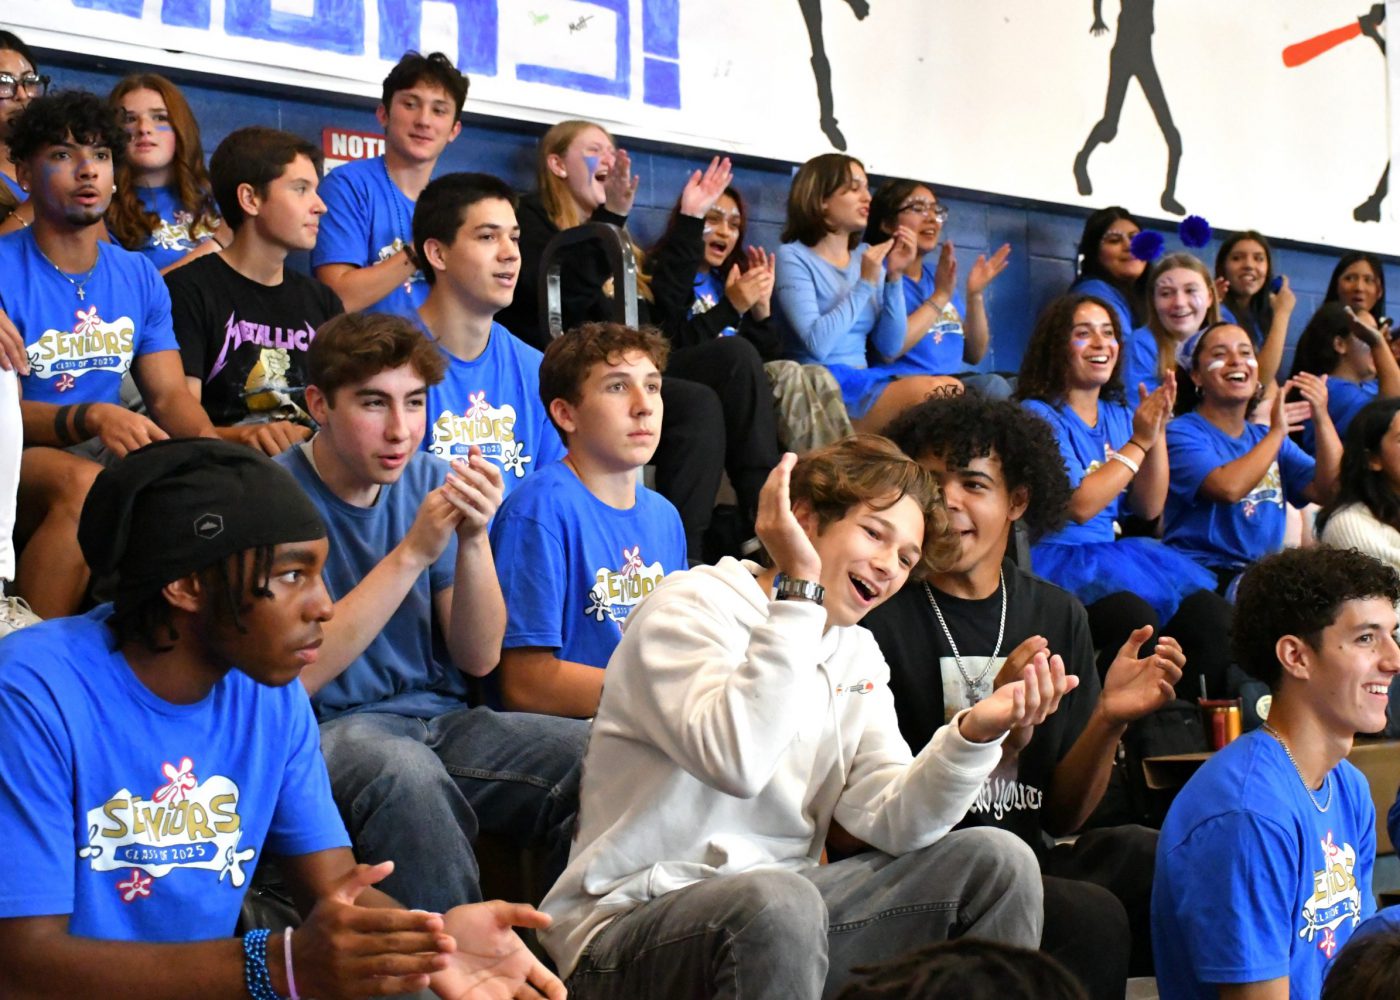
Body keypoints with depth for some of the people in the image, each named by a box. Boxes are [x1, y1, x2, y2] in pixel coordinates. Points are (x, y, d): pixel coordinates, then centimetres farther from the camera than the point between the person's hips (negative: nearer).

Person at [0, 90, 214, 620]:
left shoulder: (139, 278, 11)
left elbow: (169, 395, 6)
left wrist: (207, 441, -17)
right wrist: (91, 417, -30)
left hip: (106, 456, 5)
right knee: (85, 483, -36)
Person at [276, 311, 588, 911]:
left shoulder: (429, 483, 8)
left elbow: (479, 658, 5)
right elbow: (293, 675, -18)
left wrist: (474, 539, -12)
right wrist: (412, 554, -20)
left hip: (441, 718, 5)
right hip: (327, 729, -5)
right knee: (407, 773, -38)